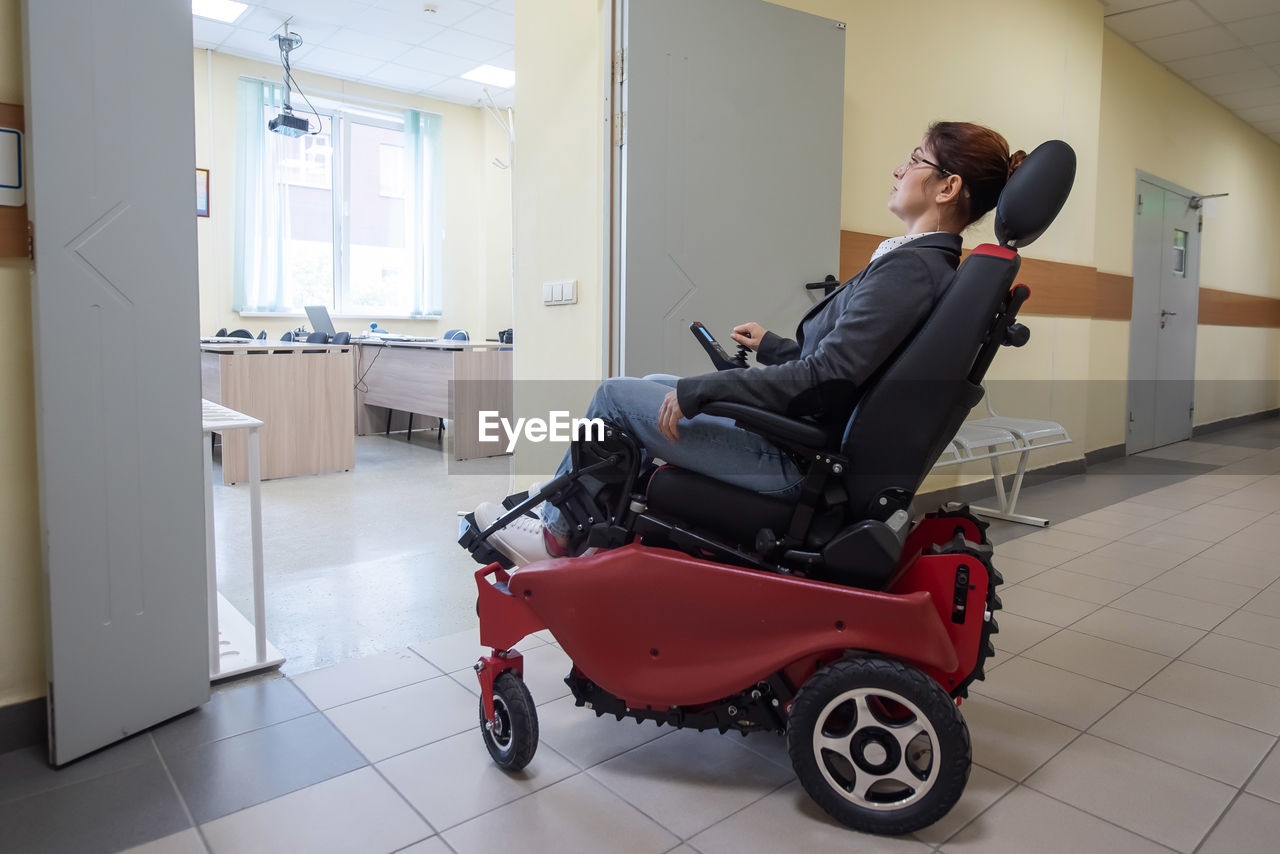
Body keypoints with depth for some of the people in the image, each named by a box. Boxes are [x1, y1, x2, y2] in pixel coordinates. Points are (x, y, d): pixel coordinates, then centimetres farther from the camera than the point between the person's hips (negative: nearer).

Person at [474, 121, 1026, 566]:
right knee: (657, 385, 19)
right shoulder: (928, 263, 10)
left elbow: (826, 379, -29)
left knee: (616, 394, -2)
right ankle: (561, 504, 28)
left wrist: (699, 391, -23)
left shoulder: (911, 268, -21)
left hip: (795, 463, -10)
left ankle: (555, 533, 18)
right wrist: (772, 347, 26)